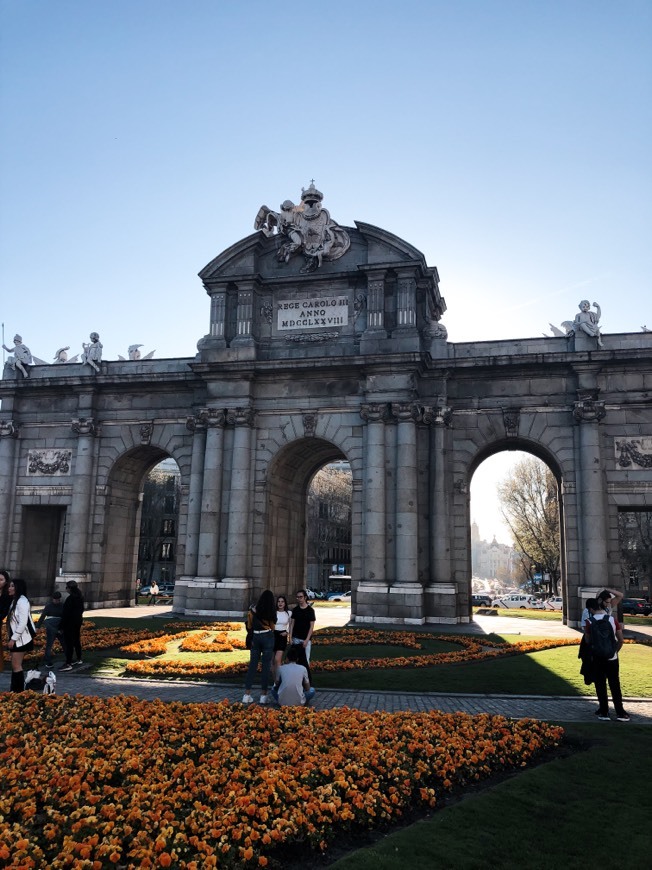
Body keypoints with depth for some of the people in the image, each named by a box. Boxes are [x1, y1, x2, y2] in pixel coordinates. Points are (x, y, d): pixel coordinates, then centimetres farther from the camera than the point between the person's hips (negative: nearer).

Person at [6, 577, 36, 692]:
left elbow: (23, 623, -21)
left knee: (16, 666, -4)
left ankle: (18, 691, 3)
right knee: (15, 665, 11)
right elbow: (14, 621, 12)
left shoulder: (22, 601, -15)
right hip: (16, 638, 9)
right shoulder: (15, 600, 13)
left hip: (21, 638, -9)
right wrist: (12, 638, 9)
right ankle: (14, 690, 17)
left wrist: (13, 639, -18)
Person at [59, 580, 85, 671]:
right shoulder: (80, 597, 7)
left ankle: (68, 664, -8)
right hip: (78, 621, 9)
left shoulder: (70, 598, -21)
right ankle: (79, 659, 29)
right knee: (76, 640, 19)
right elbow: (81, 609, 15)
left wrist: (62, 626, -16)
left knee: (68, 643, -7)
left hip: (70, 622, -9)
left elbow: (66, 613, -20)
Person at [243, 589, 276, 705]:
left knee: (252, 665, 8)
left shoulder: (253, 609, 1)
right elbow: (272, 627, 4)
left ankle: (247, 694, 7)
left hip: (255, 637, 2)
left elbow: (249, 626, 3)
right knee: (266, 666, 3)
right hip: (267, 637, -2)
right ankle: (263, 694, 4)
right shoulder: (271, 612, -2)